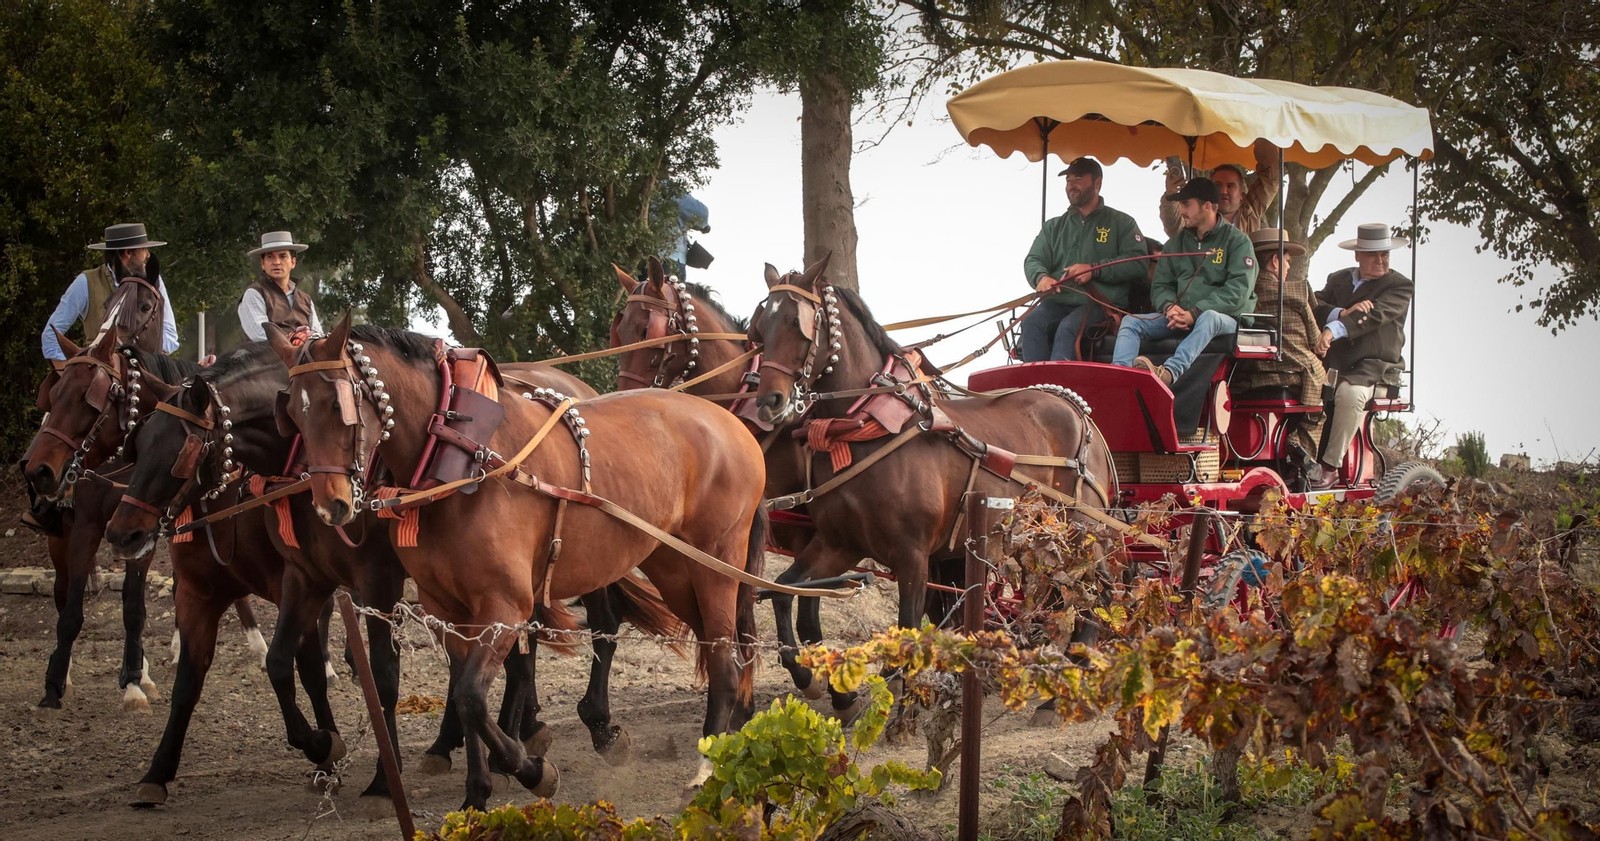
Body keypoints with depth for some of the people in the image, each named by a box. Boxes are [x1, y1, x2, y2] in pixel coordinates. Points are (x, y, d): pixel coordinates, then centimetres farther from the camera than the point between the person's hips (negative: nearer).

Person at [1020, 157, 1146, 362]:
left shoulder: (1121, 222, 11)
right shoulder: (1054, 227, 23)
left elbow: (1137, 262, -2)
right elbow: (1033, 260, 14)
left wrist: (1094, 269, -13)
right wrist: (1041, 277, -12)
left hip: (1100, 303, -4)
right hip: (1058, 301, 4)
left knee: (1068, 328, -34)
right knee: (1032, 323, -28)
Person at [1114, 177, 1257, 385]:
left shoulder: (1237, 241, 0)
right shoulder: (1176, 243, 18)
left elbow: (1239, 290, -12)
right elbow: (1160, 285, 14)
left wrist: (1195, 313, -21)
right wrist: (1169, 307, -12)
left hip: (1224, 318, -5)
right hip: (1179, 319, 5)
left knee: (1209, 318, -40)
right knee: (1131, 322, -16)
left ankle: (1169, 373, -63)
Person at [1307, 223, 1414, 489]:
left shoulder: (1399, 286, 2)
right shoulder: (1338, 279, 20)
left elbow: (1374, 315, -17)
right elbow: (1315, 306, 2)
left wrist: (1334, 329, -33)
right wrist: (1343, 313, -19)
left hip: (1373, 366, -5)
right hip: (1332, 363, 5)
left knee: (1350, 393, -36)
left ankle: (1330, 466, -27)